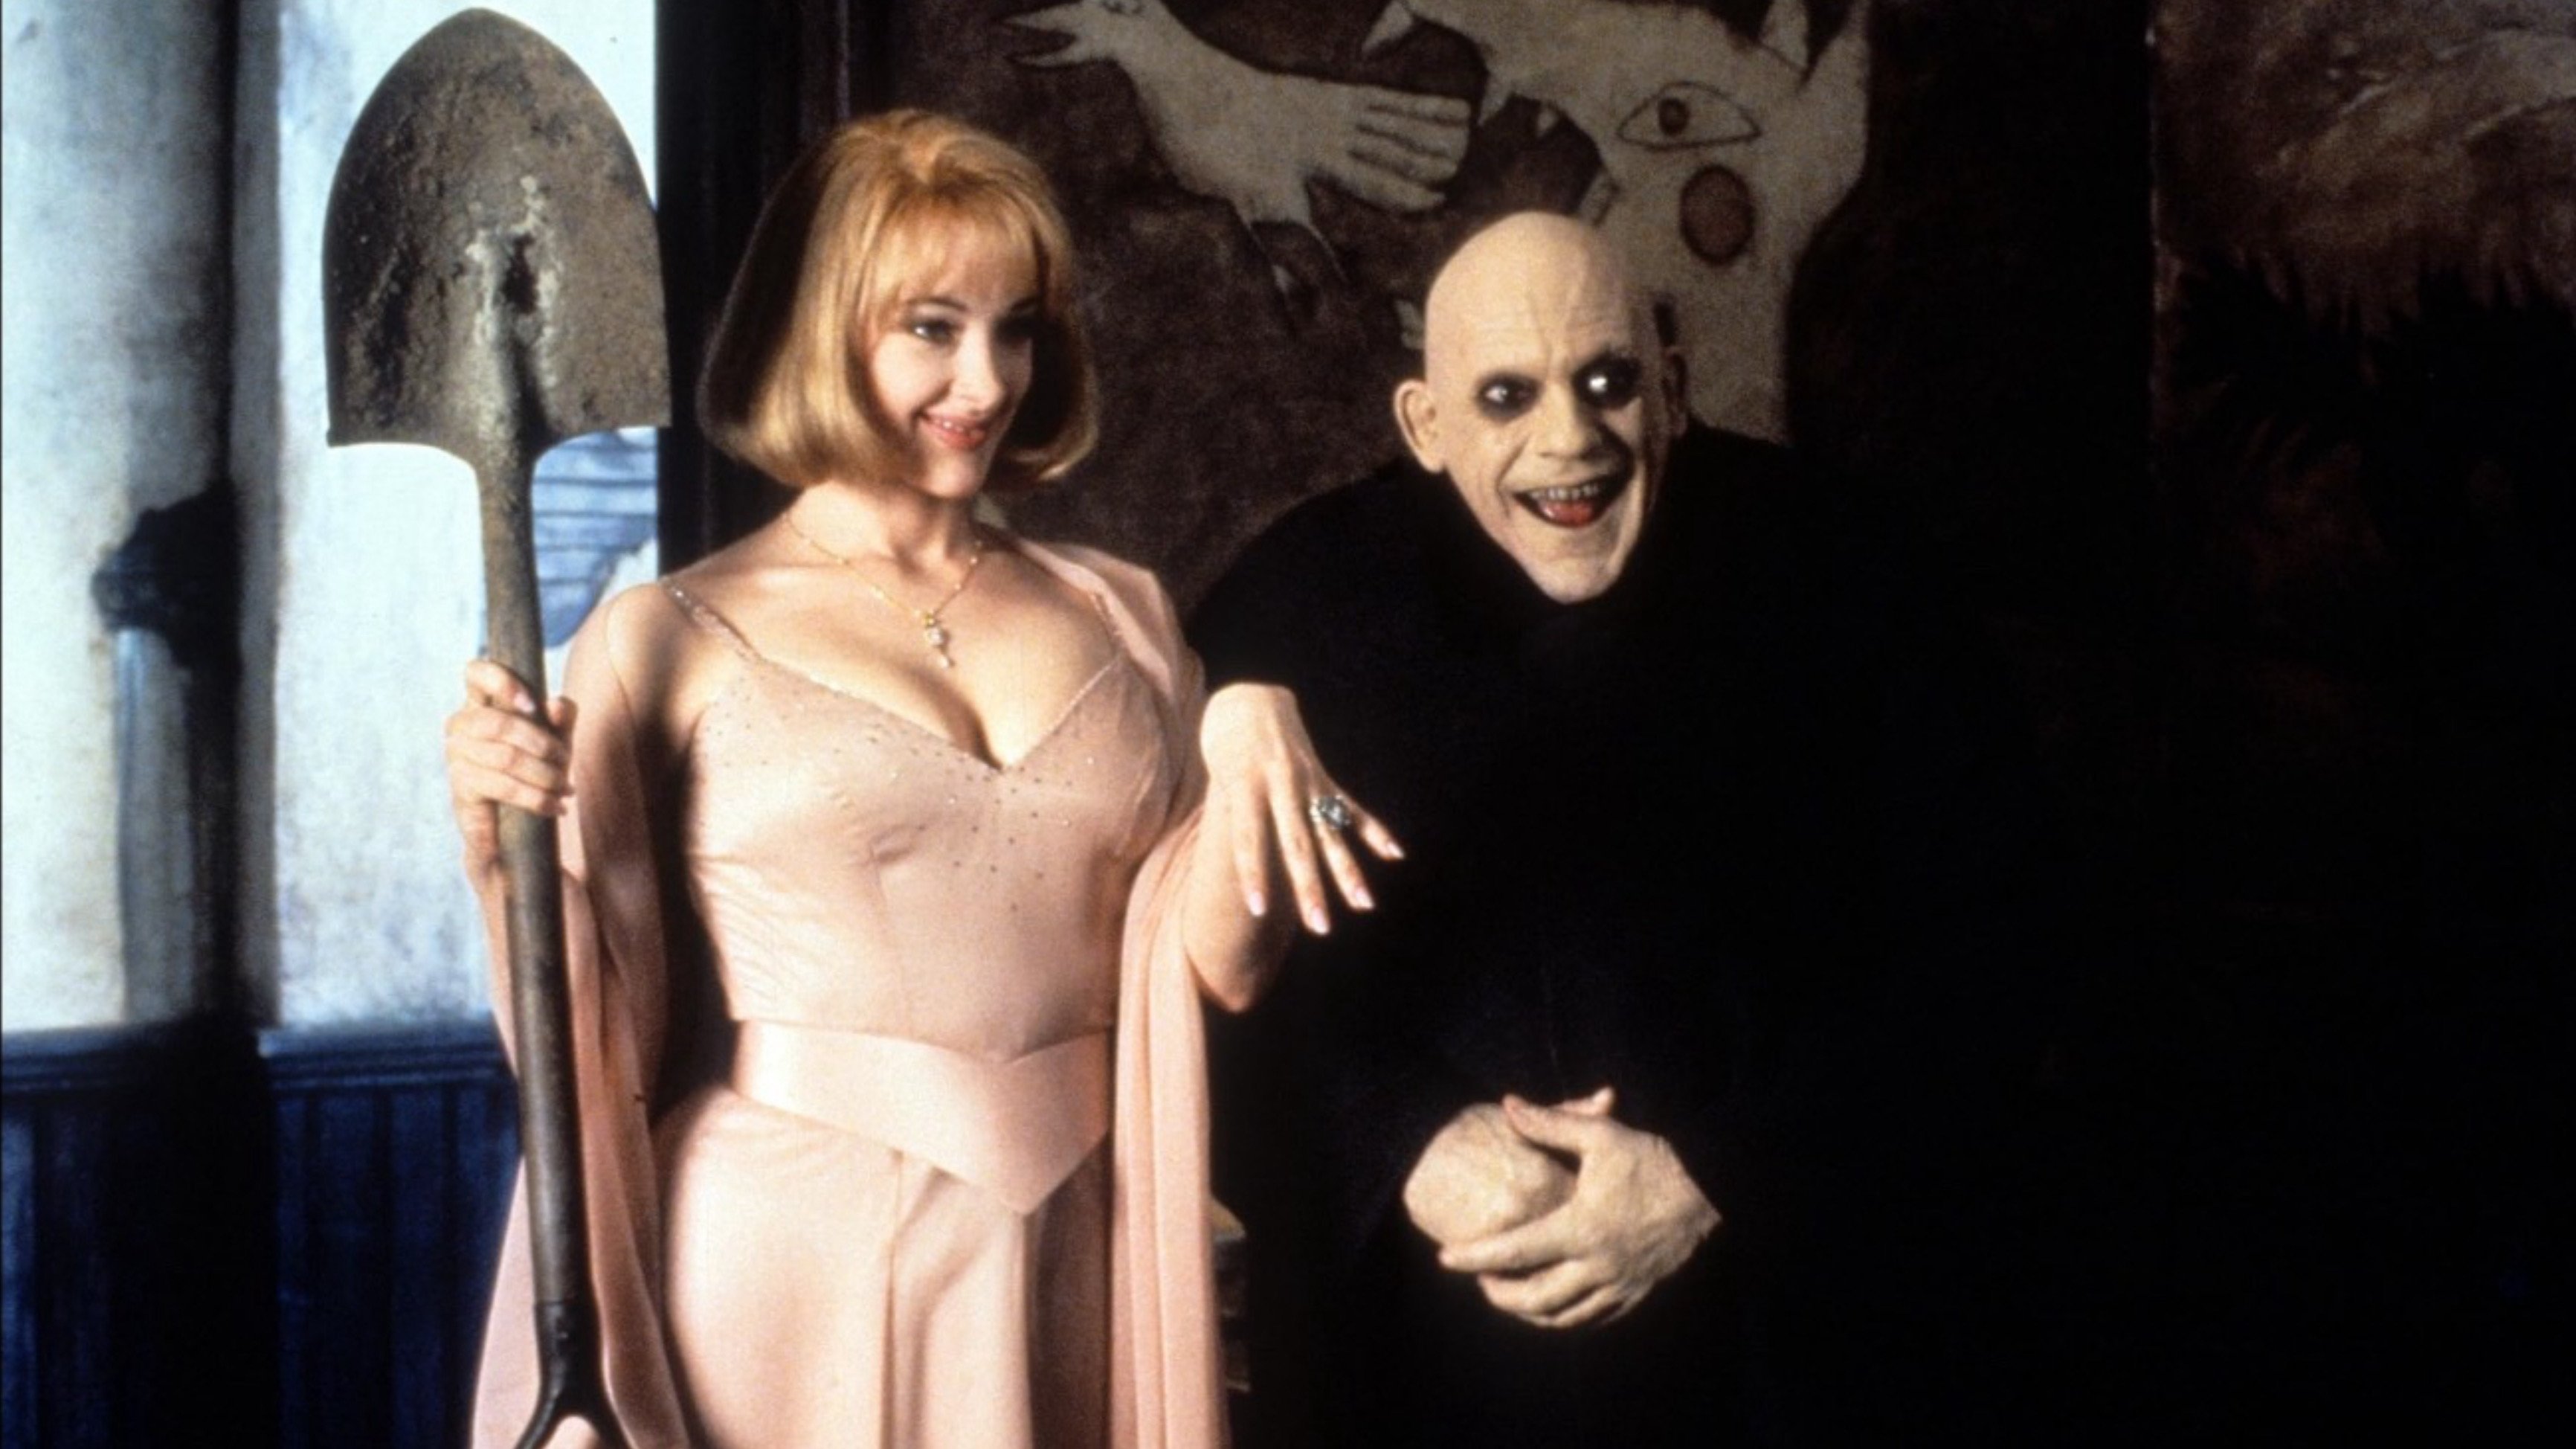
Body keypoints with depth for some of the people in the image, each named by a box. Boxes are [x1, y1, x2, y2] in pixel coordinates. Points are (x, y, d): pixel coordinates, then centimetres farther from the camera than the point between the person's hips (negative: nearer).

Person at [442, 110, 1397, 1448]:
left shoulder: (1119, 615, 9)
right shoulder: (668, 642, -3)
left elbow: (1219, 964, 2)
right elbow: (588, 1048, -3)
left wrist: (1246, 738, -14)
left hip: (1065, 1271, 4)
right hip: (795, 1272, -3)